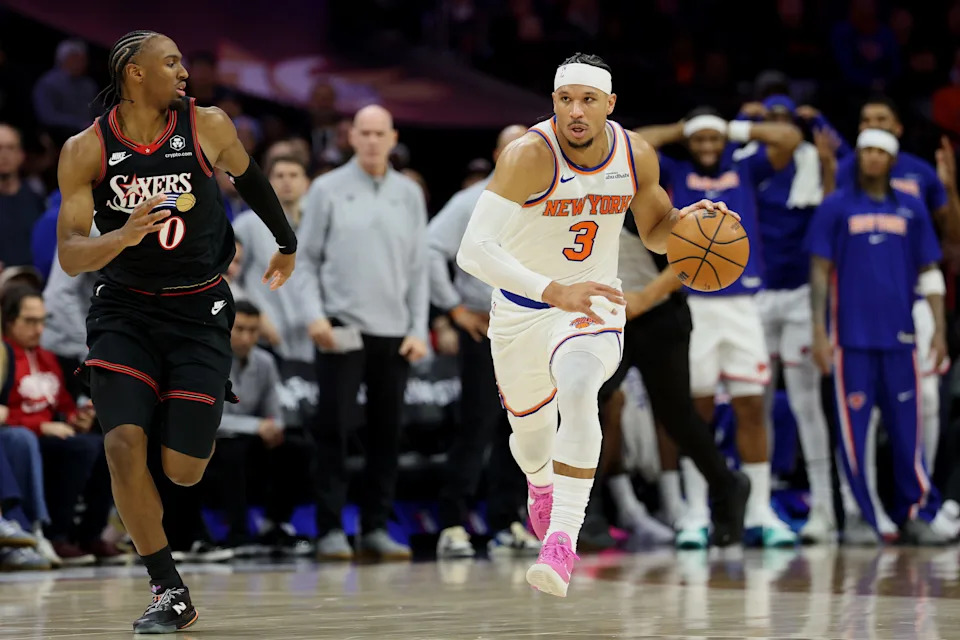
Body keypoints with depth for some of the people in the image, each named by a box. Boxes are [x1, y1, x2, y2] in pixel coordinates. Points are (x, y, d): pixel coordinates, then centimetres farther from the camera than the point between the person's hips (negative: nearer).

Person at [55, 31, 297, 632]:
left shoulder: (209, 127, -7)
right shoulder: (85, 150, -9)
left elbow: (249, 178, 14)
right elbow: (70, 256, -12)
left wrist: (288, 244, 29)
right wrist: (123, 236, -33)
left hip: (198, 311, 0)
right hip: (125, 309, 0)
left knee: (182, 469, -5)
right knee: (123, 445, -18)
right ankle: (170, 593, -3)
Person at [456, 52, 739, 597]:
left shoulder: (637, 156, -12)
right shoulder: (529, 155, -27)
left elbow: (654, 231, 9)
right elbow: (473, 251, -36)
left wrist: (685, 218, -16)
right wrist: (554, 292, -47)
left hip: (594, 304, 0)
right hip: (522, 308, 0)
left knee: (578, 396, -31)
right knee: (530, 422, 21)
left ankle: (562, 541, -33)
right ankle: (542, 483, 59)